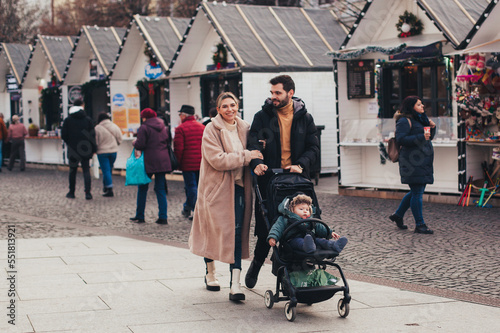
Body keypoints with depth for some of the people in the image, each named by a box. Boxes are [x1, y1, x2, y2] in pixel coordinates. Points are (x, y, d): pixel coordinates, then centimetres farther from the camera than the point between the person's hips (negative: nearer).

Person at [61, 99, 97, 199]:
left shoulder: (67, 120, -3)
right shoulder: (87, 119, -2)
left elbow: (63, 135, -3)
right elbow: (92, 135, -2)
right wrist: (93, 149, 4)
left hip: (73, 150, 0)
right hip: (85, 150, 0)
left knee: (72, 171, 12)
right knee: (86, 170, 1)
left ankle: (71, 193, 20)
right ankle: (88, 192, -11)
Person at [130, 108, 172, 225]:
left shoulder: (144, 128, -9)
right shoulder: (163, 127, 11)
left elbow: (140, 144, -14)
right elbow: (168, 142, 16)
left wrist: (134, 143, 6)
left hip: (148, 162, -5)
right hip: (162, 162, 5)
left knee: (143, 188, 8)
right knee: (161, 189, 7)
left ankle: (140, 216, 13)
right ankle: (163, 217, 1)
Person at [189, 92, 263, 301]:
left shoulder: (244, 128, 8)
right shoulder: (211, 130, -9)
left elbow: (253, 154, 17)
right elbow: (217, 159, -19)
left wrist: (257, 163, -5)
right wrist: (245, 156, -19)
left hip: (238, 186, 3)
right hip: (216, 187, -3)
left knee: (237, 232, -5)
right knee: (212, 231, 8)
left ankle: (235, 284, -7)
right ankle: (210, 274, 31)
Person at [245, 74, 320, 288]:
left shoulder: (304, 118, 8)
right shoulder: (262, 116, 4)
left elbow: (313, 147, 6)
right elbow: (254, 143, -7)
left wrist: (301, 165, -12)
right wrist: (257, 163, -26)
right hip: (268, 179, -1)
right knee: (265, 227, 2)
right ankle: (257, 263, 27)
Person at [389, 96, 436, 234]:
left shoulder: (420, 119, 20)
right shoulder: (405, 121, -10)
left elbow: (429, 137, 26)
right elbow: (401, 139, -19)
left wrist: (432, 128, 7)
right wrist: (420, 137, -23)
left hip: (423, 161, 10)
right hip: (413, 162, -10)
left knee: (416, 192, 14)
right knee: (417, 193, -7)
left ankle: (398, 215, 28)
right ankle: (419, 225, -1)